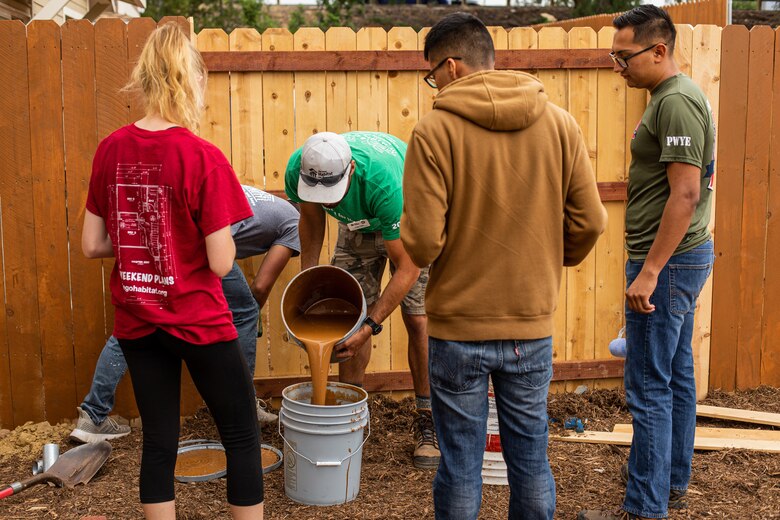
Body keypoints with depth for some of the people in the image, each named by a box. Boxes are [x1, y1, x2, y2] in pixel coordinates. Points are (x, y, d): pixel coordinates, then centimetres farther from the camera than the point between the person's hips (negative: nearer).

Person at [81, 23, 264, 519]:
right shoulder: (203, 156, -18)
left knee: (159, 441, 15)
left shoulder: (111, 150, -3)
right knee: (243, 435, 11)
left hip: (136, 323, 5)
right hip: (198, 321, -5)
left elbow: (93, 245, 2)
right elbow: (221, 262, -17)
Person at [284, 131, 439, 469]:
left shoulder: (384, 182, -45)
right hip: (357, 224, 4)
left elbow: (407, 268, -35)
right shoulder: (298, 172, -30)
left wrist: (372, 326, -36)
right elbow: (311, 216, -4)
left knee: (417, 320, -10)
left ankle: (427, 422, 3)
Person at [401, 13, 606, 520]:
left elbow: (422, 242, -16)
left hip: (458, 328, -3)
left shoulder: (435, 130, -13)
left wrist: (417, 248, 7)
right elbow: (589, 222, 0)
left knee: (460, 464, 11)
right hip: (533, 325, 3)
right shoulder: (559, 123, -2)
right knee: (531, 459, 17)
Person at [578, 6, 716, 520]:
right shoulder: (678, 96, 14)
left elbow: (686, 194, -24)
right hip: (681, 258, 11)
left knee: (650, 388, -4)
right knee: (678, 377, 17)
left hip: (667, 262, -11)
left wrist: (649, 272, -23)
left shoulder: (676, 101, -18)